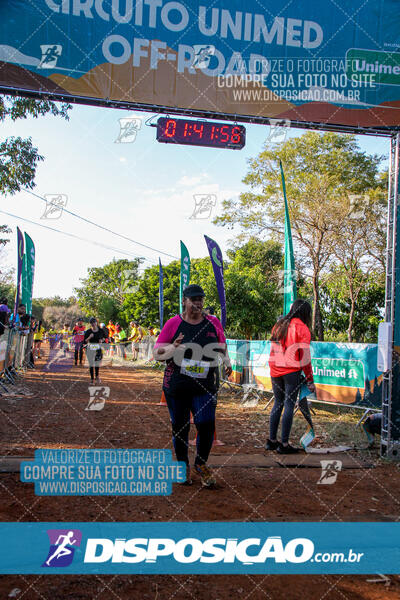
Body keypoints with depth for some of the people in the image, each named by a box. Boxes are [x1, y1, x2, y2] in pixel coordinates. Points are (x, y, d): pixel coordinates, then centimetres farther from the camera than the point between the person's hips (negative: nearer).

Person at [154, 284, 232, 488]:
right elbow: (157, 353, 1)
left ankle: (201, 464, 20)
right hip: (176, 385, -1)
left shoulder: (213, 322, 7)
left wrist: (226, 360, -2)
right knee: (179, 426, 7)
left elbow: (222, 347, 18)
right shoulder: (173, 323, 0)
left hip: (205, 385, 1)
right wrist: (173, 348, -19)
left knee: (207, 425, -6)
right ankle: (183, 465, 29)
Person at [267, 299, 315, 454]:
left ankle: (272, 440, 19)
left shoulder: (278, 325, 14)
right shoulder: (301, 328, -5)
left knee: (278, 403, 15)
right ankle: (284, 444, 2)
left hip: (275, 371, 6)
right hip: (292, 372, -6)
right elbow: (304, 356, -8)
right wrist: (310, 380, -3)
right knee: (289, 405, -1)